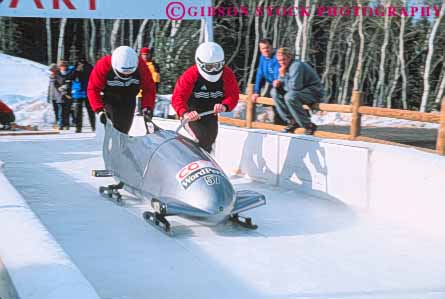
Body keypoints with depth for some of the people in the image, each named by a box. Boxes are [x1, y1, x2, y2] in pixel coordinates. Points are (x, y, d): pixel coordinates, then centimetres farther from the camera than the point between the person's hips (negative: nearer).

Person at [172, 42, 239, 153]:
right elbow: (178, 97, -30)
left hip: (211, 116, 5)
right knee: (201, 143, -26)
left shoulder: (227, 74, -12)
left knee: (208, 143, 16)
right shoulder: (190, 75, -24)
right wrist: (185, 113, -50)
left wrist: (225, 106, -39)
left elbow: (233, 95, -15)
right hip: (193, 116, -5)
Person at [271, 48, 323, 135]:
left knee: (290, 97, -35)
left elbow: (294, 87, -29)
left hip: (314, 92, -9)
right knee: (275, 92, 0)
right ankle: (292, 121, -1)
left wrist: (283, 76, -17)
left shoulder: (296, 65, -21)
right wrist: (277, 84, -10)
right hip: (301, 91, 9)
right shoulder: (285, 66, 7)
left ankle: (309, 126, -22)